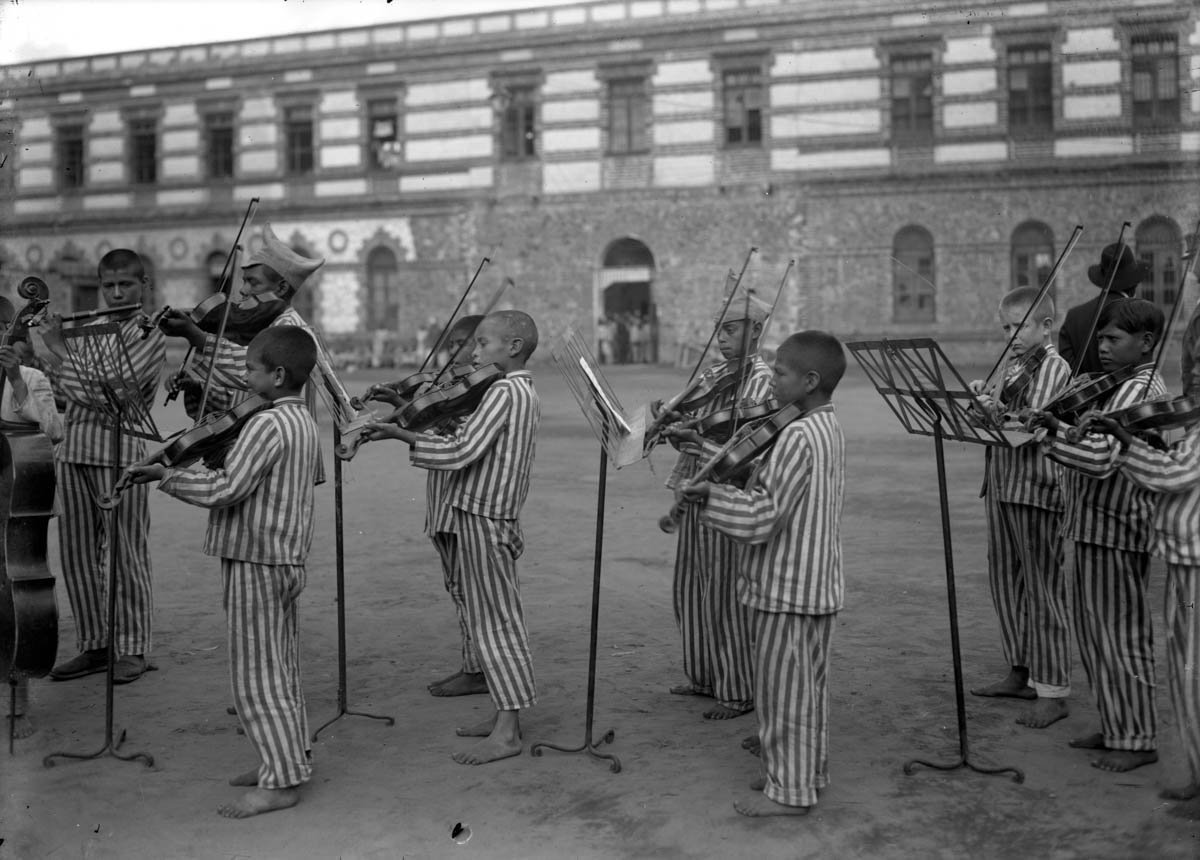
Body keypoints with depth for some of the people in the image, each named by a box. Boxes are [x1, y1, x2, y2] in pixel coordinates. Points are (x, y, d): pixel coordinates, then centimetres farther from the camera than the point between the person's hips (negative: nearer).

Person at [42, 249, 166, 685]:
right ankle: (92, 645, 19)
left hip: (121, 450, -6)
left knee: (127, 552, 0)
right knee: (77, 551, 8)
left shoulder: (150, 337, -3)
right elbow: (75, 390, 12)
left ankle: (132, 649, 10)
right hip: (74, 448, 6)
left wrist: (60, 350, -8)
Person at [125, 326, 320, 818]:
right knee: (279, 668, 17)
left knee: (255, 673, -3)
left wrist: (167, 477, -10)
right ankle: (286, 761, 26)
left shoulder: (267, 425, -20)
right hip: (285, 557, 10)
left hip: (255, 561, -10)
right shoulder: (303, 420, 10)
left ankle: (281, 783, 1)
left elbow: (225, 489, -21)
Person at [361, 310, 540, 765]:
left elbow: (459, 453, -22)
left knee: (493, 619, -5)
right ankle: (505, 714, 24)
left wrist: (401, 434, -11)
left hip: (482, 518, -10)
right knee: (498, 617, 14)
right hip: (495, 515, 10)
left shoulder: (503, 391, -17)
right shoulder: (525, 394, 13)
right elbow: (471, 448, 13)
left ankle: (507, 732, 1)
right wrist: (406, 434, 7)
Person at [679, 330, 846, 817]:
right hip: (818, 584, 10)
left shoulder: (797, 436, -21)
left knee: (783, 685, 0)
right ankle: (808, 772, 30)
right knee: (809, 683, 18)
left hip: (786, 587, -10)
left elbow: (764, 515, -23)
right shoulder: (830, 430, 9)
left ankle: (789, 790, 9)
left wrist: (709, 495, -12)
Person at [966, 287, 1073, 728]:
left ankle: (1052, 691, 2)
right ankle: (1021, 673, 26)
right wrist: (982, 399, -4)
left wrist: (998, 411, -35)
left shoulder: (1054, 368, -9)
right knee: (1005, 582, 14)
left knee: (1044, 590, -3)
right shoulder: (1012, 366, 15)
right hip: (1001, 484, 8)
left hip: (1037, 489, -8)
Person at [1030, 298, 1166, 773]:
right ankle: (1115, 726, 29)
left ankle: (1136, 739, 13)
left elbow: (1101, 458, -28)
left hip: (1115, 531, -10)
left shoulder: (1138, 390, -17)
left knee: (1121, 635, 1)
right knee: (1094, 634, 17)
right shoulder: (1120, 386, 14)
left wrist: (1050, 435, -21)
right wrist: (1060, 428, 3)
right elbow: (1093, 443, 19)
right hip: (1095, 526, 10)